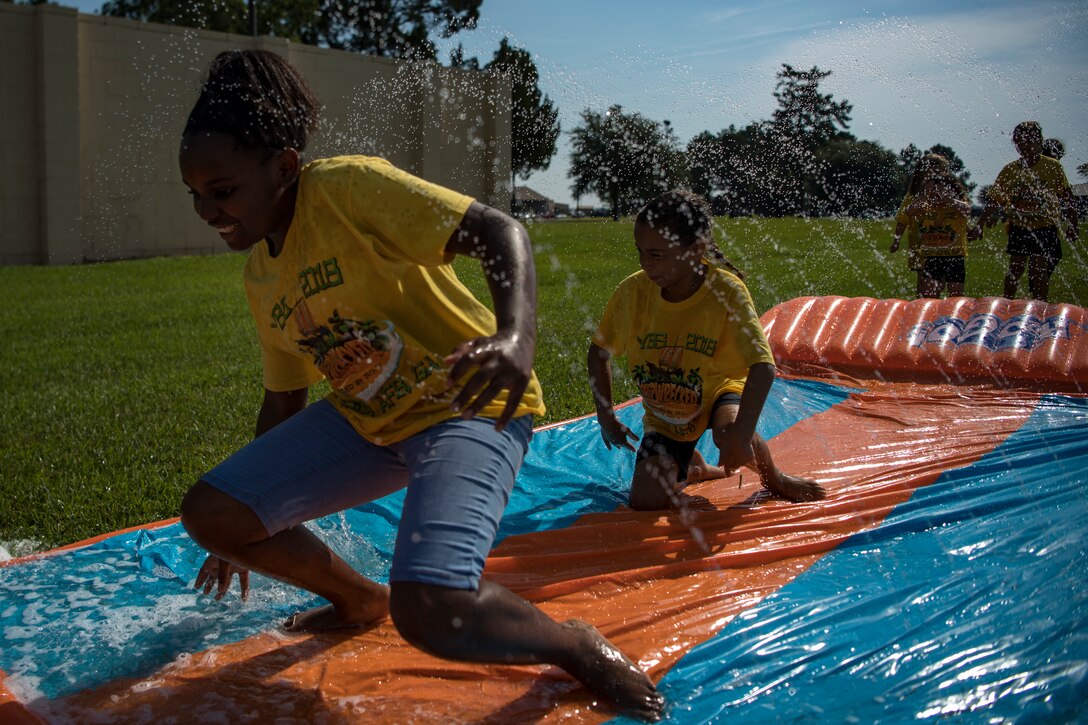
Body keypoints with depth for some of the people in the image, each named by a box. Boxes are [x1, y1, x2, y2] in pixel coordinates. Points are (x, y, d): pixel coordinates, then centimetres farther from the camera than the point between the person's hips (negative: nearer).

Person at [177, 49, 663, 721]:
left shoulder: (348, 187, -18)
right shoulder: (260, 276, 7)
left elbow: (498, 229, -27)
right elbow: (285, 400, 19)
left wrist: (518, 335, -48)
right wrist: (250, 525, 26)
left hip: (470, 405, -8)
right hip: (364, 419, 8)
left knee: (429, 610, -30)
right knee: (210, 513, -2)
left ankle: (582, 648, 0)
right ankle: (361, 600, 23)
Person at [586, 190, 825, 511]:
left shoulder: (726, 291, -28)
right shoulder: (632, 291, -19)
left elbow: (763, 366, -36)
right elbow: (599, 352, -2)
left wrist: (741, 434, -47)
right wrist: (606, 416, -4)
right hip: (665, 417, 3)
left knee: (730, 434, -38)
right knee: (646, 503, -11)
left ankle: (774, 479, 0)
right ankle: (689, 466, 26)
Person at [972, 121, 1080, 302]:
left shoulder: (1053, 167, -8)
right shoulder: (1010, 170, -3)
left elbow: (1067, 198, -3)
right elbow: (994, 201, -1)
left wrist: (1073, 225, -9)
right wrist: (980, 226, -8)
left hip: (1046, 228, -2)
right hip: (1019, 227, 2)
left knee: (1039, 271, -8)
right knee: (1015, 268, 8)